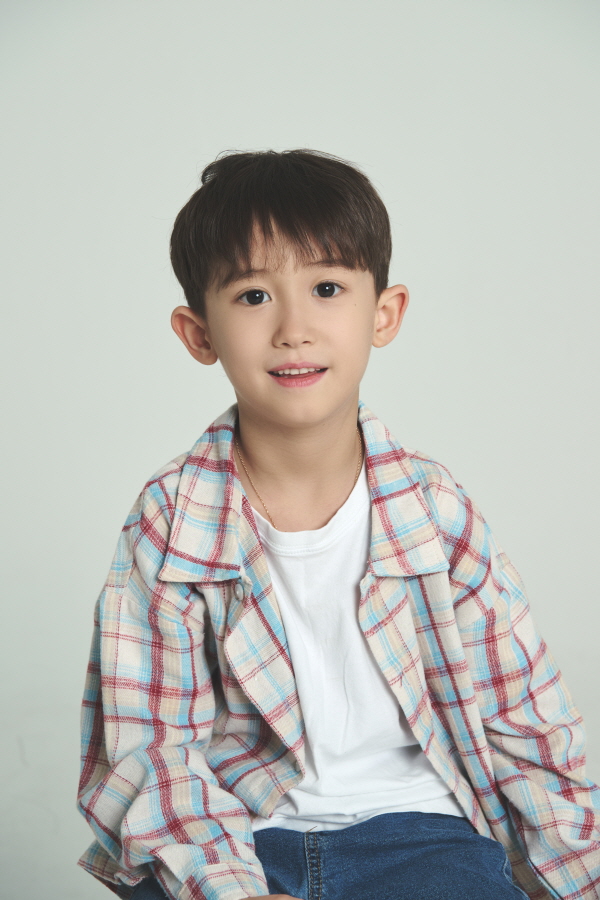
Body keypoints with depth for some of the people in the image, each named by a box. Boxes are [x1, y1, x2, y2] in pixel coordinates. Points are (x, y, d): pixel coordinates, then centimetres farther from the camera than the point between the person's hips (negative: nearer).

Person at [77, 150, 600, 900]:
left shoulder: (435, 509, -4)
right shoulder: (171, 522, -7)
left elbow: (524, 722, 3)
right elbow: (145, 746, -9)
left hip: (413, 819, 1)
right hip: (228, 838, 0)